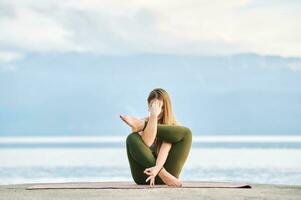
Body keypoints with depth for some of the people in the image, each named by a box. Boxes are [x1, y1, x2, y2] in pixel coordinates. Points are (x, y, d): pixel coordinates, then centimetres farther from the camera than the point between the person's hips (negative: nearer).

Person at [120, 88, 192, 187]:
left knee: (186, 132, -14)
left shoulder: (173, 126, 3)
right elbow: (146, 143, -19)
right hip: (144, 175, 0)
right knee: (132, 138, -26)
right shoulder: (143, 121, 2)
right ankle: (163, 174, -33)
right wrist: (153, 115, -24)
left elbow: (166, 148, -15)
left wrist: (157, 168, -33)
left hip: (167, 172, 0)